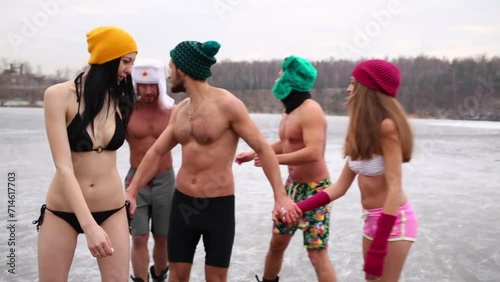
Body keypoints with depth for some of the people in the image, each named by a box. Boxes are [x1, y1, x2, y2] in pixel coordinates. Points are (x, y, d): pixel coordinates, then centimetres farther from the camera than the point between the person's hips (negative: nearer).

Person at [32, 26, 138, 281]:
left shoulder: (120, 98, -1)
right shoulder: (59, 95, -14)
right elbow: (64, 166, -20)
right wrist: (89, 225, -27)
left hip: (112, 210, 3)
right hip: (62, 211, -3)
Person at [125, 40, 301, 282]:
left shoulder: (227, 104, -14)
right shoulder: (179, 110, 6)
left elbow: (263, 149, -13)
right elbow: (156, 152, 13)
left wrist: (280, 196, -20)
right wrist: (132, 192, 8)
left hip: (219, 205, -5)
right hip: (182, 202, 5)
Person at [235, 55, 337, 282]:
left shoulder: (310, 110, -20)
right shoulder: (289, 111, 9)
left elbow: (313, 153, -31)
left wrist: (274, 159, -24)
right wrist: (253, 154, 16)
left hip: (313, 189, -9)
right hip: (292, 186, 9)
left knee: (317, 254, -7)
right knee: (277, 242, 18)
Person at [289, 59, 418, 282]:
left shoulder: (387, 125, -19)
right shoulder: (362, 129, 6)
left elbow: (394, 187, -23)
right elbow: (342, 185, 5)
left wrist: (378, 248, -26)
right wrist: (300, 207, -4)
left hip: (394, 219, -8)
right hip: (371, 218, 8)